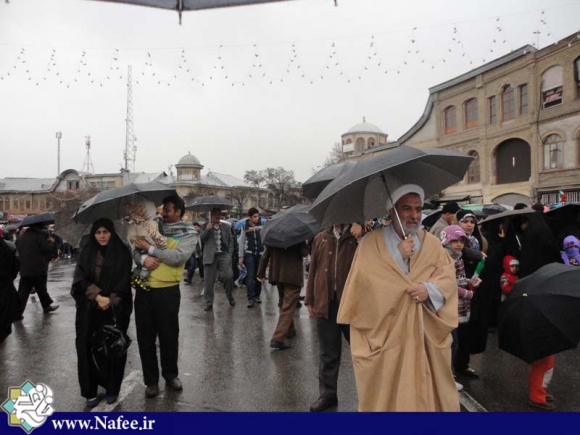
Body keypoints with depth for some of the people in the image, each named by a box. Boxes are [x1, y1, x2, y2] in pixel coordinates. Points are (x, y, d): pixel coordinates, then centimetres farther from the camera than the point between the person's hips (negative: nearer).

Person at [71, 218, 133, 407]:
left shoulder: (122, 253, -1)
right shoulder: (87, 253, 6)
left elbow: (124, 282, -5)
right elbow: (80, 279, -2)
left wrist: (109, 301, -15)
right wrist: (97, 296, -16)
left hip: (115, 310, -2)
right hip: (88, 310, 2)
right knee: (88, 348, 0)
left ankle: (112, 389, 17)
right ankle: (91, 391, 12)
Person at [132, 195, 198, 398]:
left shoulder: (189, 234, -3)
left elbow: (178, 257, -18)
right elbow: (135, 251, 5)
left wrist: (150, 248, -14)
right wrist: (143, 259, -17)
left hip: (167, 291, -3)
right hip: (144, 289, 4)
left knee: (169, 336, 9)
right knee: (145, 337, 9)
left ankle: (170, 375, 31)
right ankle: (151, 380, 24)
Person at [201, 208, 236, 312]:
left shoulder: (226, 226, 13)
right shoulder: (206, 226, 8)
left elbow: (231, 241, 14)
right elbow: (202, 239, -3)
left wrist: (230, 254, 4)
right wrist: (207, 229, -20)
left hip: (224, 255, 1)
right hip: (210, 256, 0)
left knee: (228, 276, -12)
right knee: (209, 281, 0)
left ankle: (230, 296, 13)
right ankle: (209, 303, 10)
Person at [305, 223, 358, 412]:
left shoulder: (358, 238, 0)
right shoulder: (321, 239, 10)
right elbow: (313, 270, 10)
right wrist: (310, 300, 7)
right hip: (325, 303, 3)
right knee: (328, 353, 13)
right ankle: (327, 393, 27)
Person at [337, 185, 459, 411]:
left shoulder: (432, 243, 8)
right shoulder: (371, 243, -5)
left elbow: (448, 277, 0)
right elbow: (367, 282, -14)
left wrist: (429, 288, -20)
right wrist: (399, 256, -14)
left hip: (425, 334, 4)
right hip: (385, 335, -3)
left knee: (425, 390, 11)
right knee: (388, 394, 4)